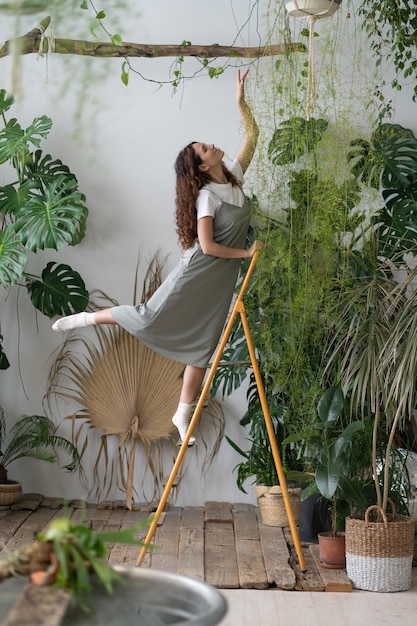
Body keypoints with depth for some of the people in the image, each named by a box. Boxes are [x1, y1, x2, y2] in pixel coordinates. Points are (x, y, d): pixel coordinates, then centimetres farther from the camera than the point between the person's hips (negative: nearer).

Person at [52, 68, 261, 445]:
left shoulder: (234, 177, 4)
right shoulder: (207, 196, -18)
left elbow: (252, 136, 11)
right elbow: (208, 246, -24)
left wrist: (241, 101, 2)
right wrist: (245, 252, -12)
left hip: (222, 279, 6)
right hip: (198, 272, -6)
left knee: (202, 344, 7)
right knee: (151, 318, -7)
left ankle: (183, 415, 14)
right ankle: (87, 318, 14)